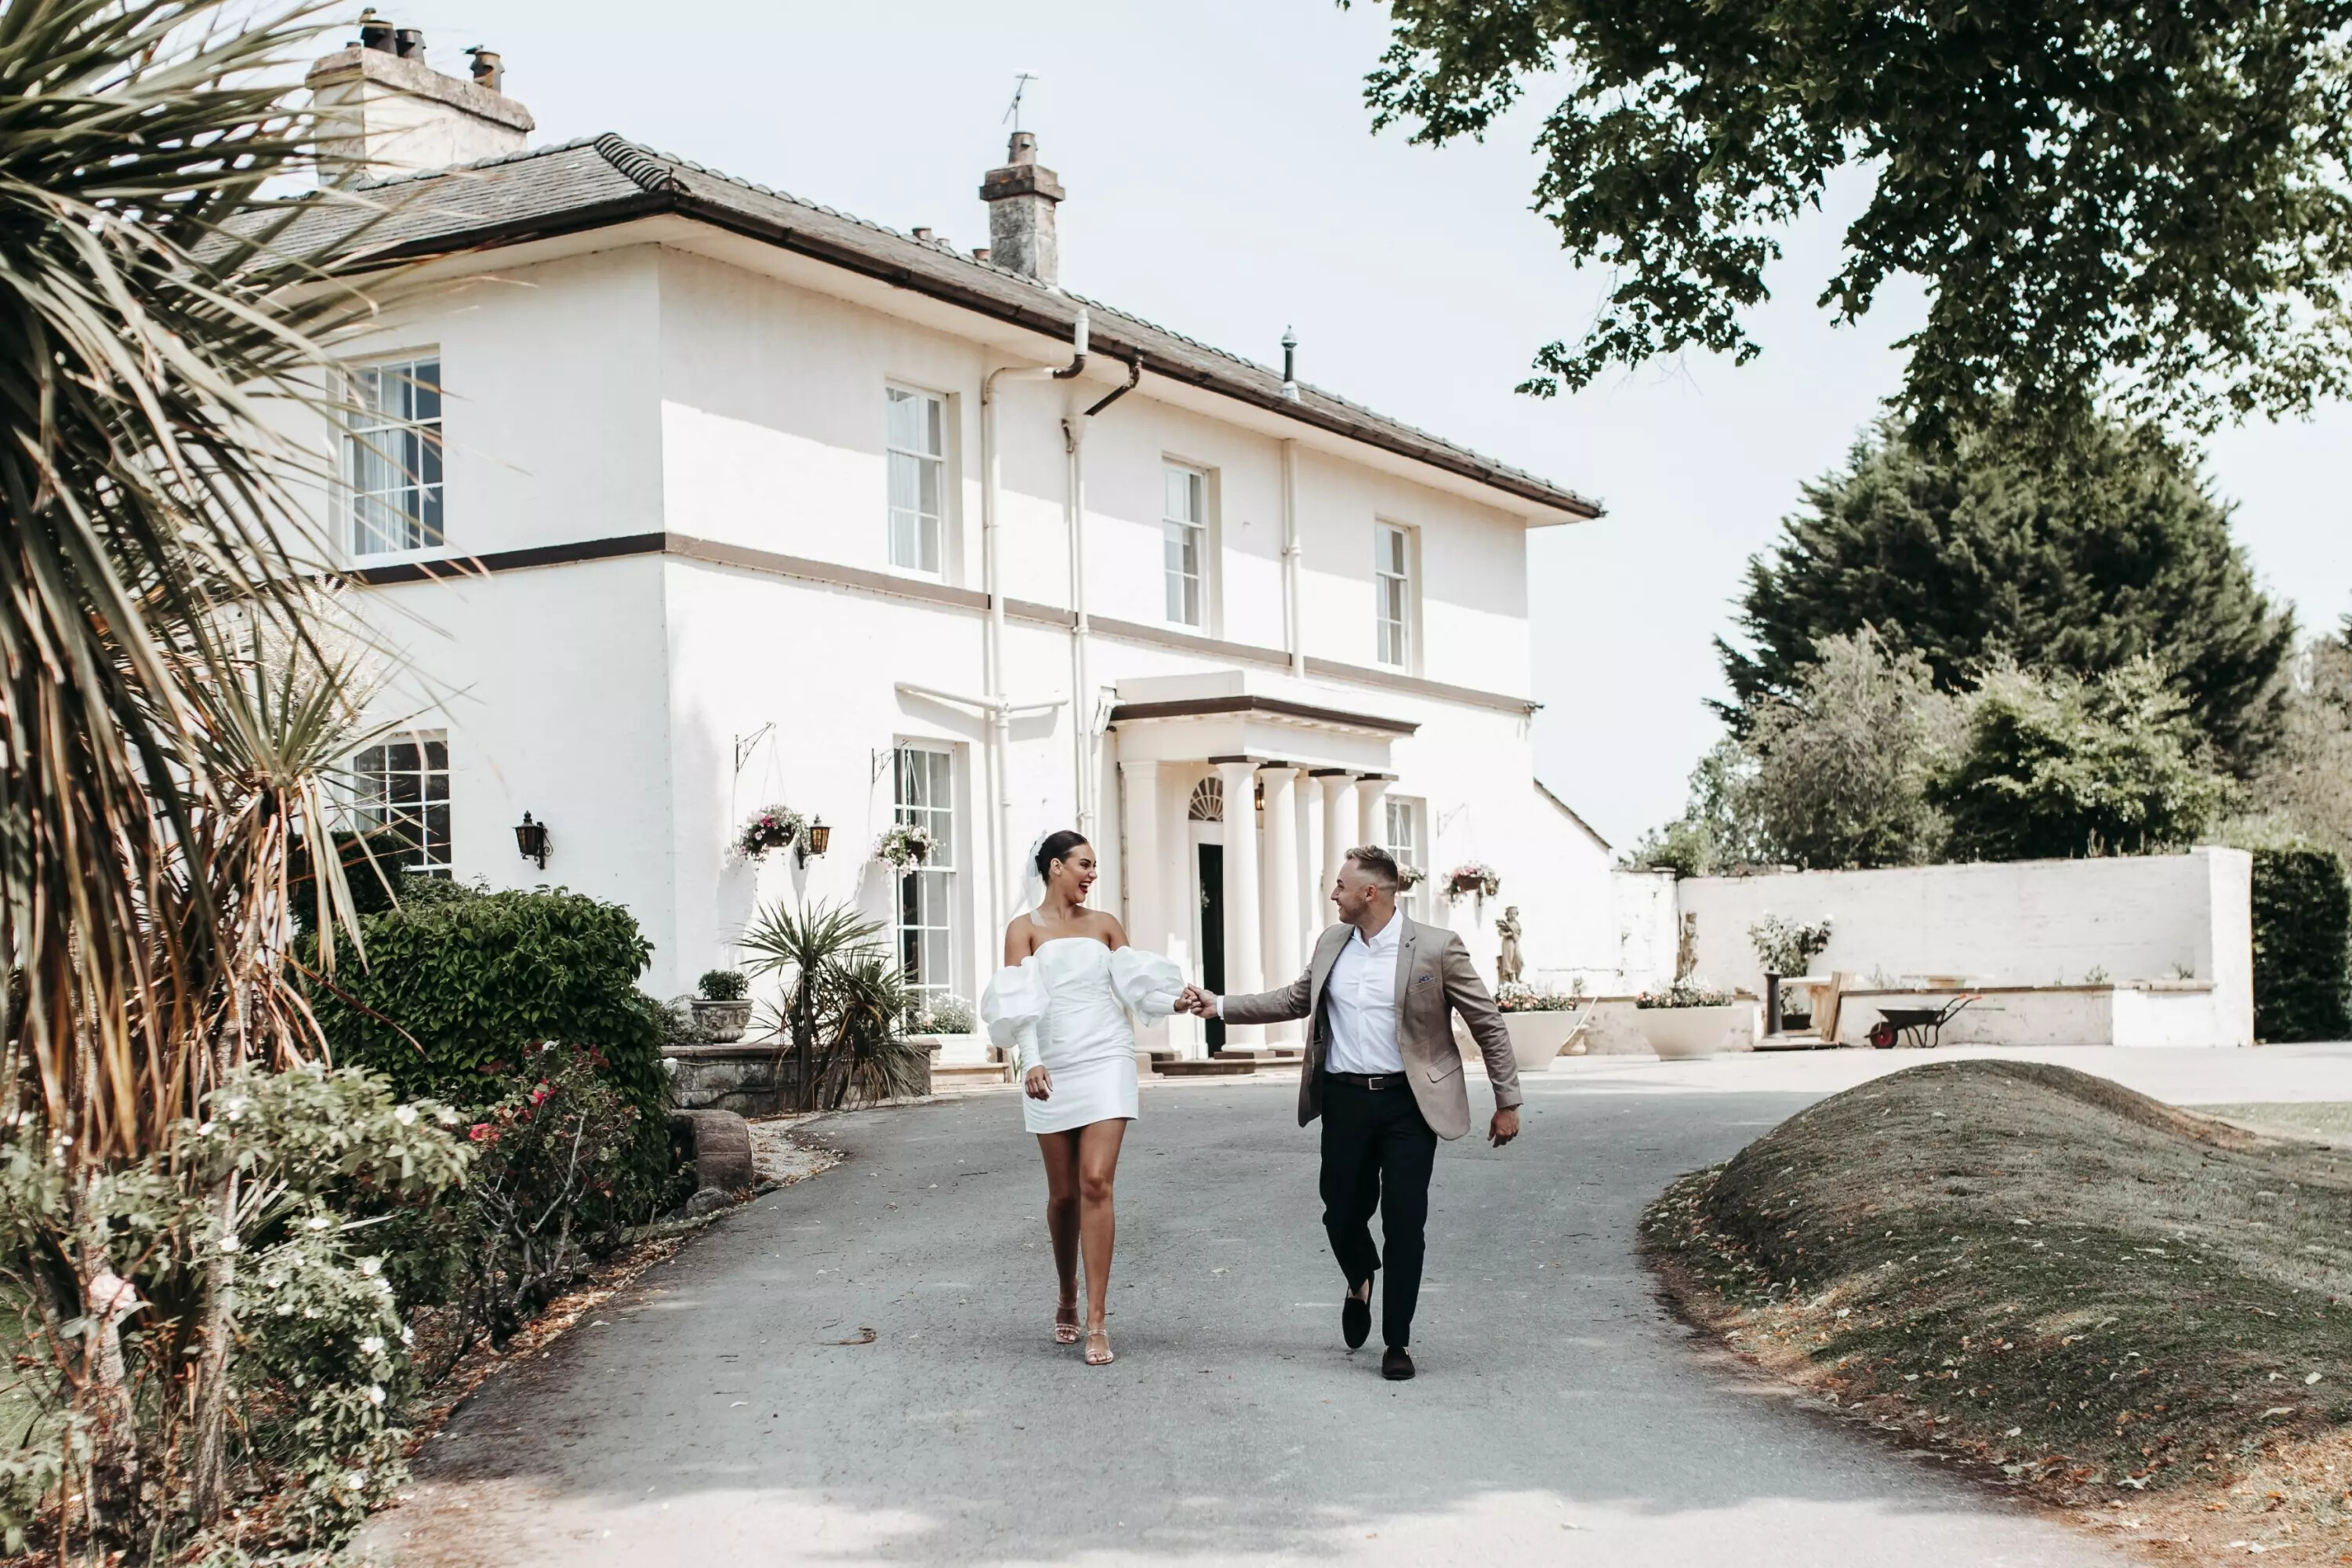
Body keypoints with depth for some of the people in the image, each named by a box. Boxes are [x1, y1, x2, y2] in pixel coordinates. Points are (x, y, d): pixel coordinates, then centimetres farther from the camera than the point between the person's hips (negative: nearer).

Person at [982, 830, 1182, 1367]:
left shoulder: (1103, 925, 11)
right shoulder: (1024, 929, 4)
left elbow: (1136, 981, 13)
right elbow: (1018, 1002, -6)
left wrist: (1180, 994, -3)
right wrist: (1030, 1062, -18)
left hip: (1105, 1061, 0)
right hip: (1051, 1069, 0)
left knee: (1096, 1183, -11)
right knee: (1063, 1193, 7)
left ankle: (1096, 1321, -11)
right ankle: (1067, 1299, 30)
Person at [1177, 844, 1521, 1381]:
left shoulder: (1437, 948, -8)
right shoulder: (1331, 944, 8)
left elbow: (1487, 1023, -3)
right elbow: (1294, 999, 21)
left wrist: (1508, 1101, -2)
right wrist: (1219, 1006, 14)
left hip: (1408, 1103, -4)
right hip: (1345, 1099, 4)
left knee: (1404, 1223, -1)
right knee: (1342, 1214, 8)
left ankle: (1397, 1343, 12)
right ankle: (1360, 1283, 41)